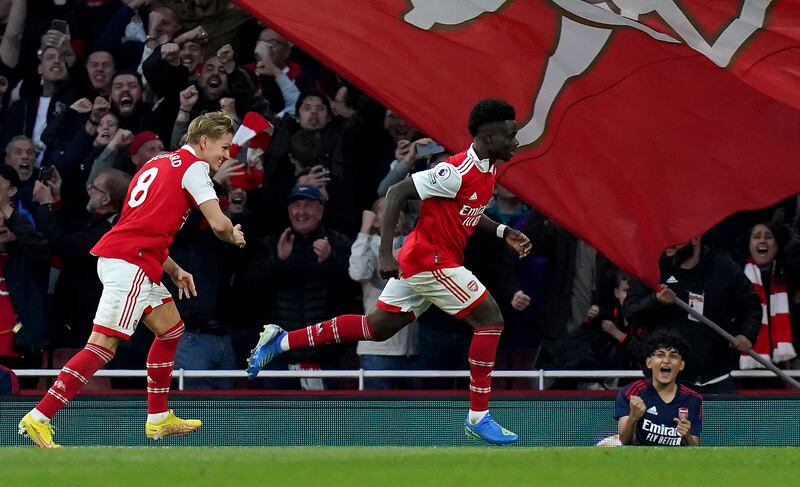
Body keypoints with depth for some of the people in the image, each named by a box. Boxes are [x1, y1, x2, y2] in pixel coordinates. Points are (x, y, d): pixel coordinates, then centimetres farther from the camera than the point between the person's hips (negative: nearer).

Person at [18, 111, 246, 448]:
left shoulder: (158, 164, 24)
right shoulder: (193, 166, -3)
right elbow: (218, 224, -11)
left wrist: (174, 270, 23)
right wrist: (234, 237, 11)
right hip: (129, 263, -10)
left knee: (171, 329, 21)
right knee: (103, 345, -13)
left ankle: (158, 419, 24)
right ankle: (38, 419, -17)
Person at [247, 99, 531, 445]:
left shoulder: (486, 171, 8)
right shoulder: (458, 171, -22)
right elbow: (397, 193, -22)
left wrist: (503, 232, 12)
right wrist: (385, 253, -25)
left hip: (417, 261, 10)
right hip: (430, 259, -10)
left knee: (376, 328, 14)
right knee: (490, 318, -10)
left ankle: (281, 341, 18)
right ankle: (478, 416, -6)